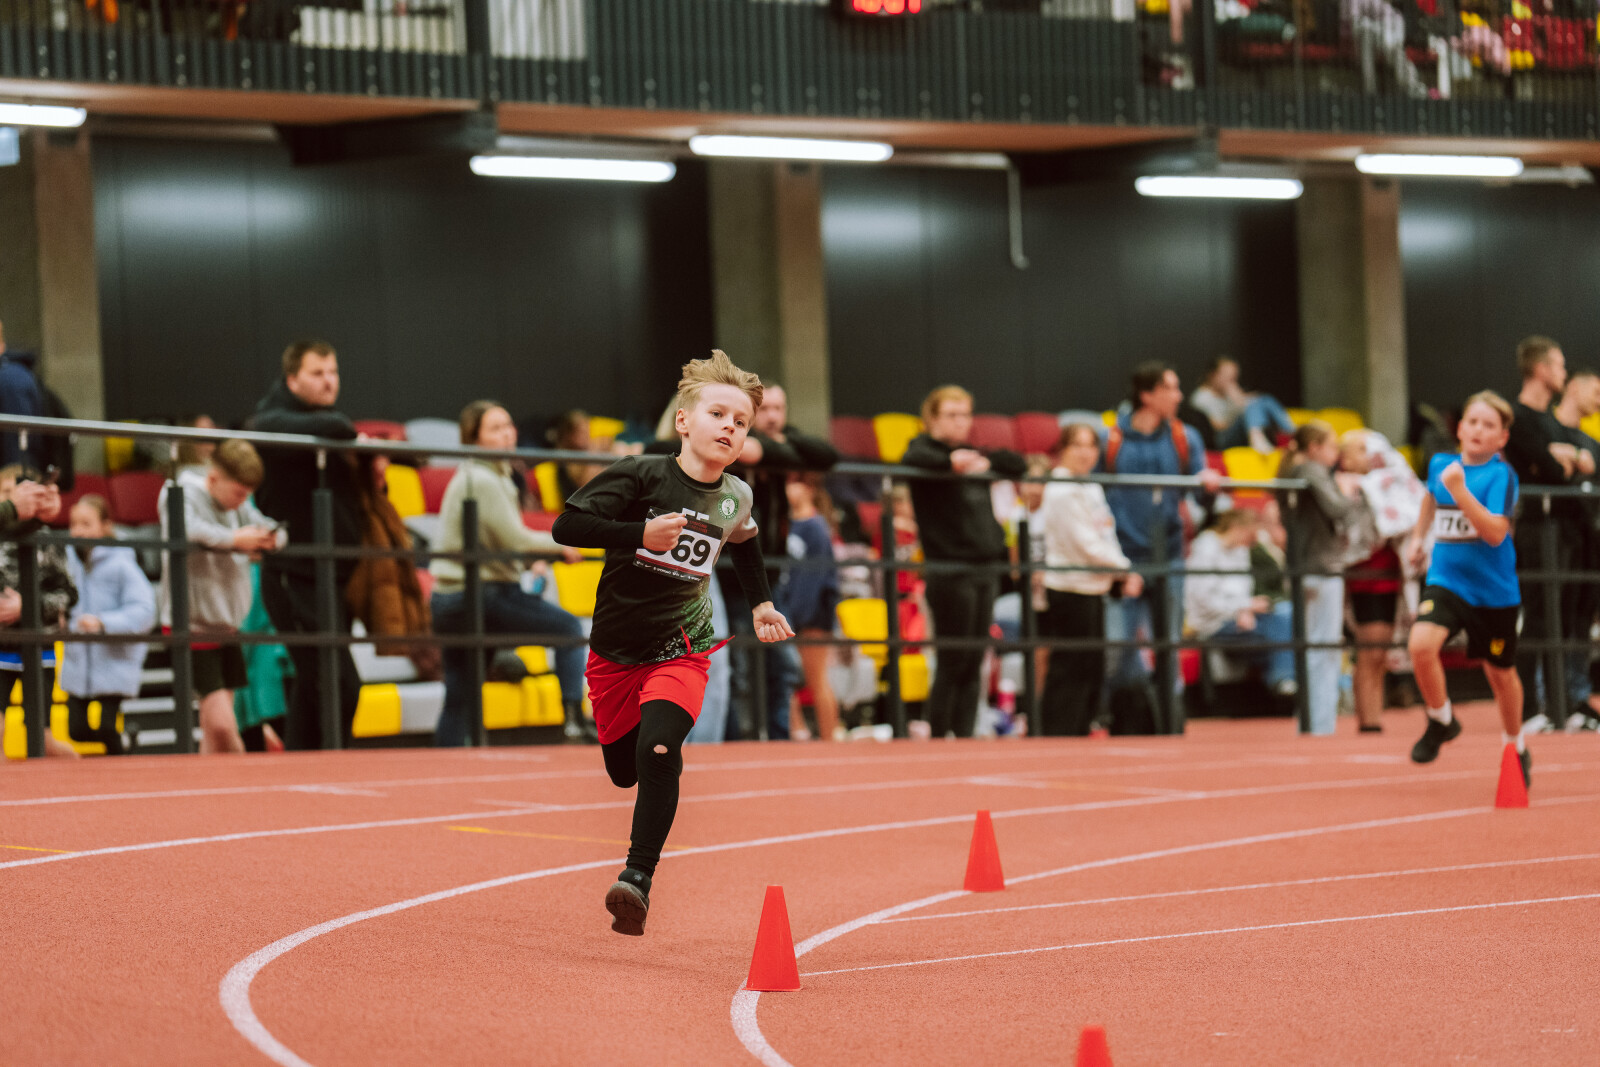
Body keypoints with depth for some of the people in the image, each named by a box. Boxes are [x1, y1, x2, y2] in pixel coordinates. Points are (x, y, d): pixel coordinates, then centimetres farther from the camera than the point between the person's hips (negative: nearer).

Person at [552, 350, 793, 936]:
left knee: (657, 752, -26)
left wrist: (761, 603, 16)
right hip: (614, 652, 0)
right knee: (624, 769, 15)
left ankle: (637, 877, -24)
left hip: (680, 651, 0)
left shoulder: (736, 498, -2)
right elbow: (566, 526, -22)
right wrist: (640, 533, -30)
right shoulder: (640, 475, -16)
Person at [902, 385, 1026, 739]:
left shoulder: (972, 453, 18)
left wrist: (987, 462, 0)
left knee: (974, 662, 6)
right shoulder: (927, 447, -2)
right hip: (950, 571, -7)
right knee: (952, 663, -6)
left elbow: (1019, 464, 17)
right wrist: (951, 461, -36)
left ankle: (965, 736, 8)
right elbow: (912, 459, -24)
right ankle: (937, 738, -2)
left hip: (985, 567, 7)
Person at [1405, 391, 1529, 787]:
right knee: (1421, 644, -24)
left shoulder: (1501, 475, -13)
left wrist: (1460, 490, -31)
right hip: (1446, 580, 3)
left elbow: (1495, 532, -26)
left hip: (1494, 591, -3)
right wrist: (1418, 536, 28)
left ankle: (1516, 749, 39)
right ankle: (1442, 721, 2)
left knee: (1500, 673, 13)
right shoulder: (1440, 464, 2)